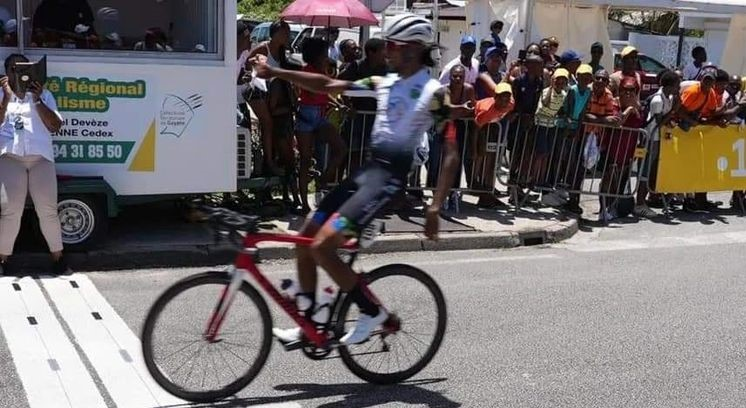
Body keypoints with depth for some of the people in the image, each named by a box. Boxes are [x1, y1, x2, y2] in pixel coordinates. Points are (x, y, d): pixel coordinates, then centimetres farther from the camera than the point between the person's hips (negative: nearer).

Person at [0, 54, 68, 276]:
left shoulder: (43, 94, 16)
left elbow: (55, 126, 5)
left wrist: (37, 100, -4)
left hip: (41, 155, 1)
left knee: (48, 210, -2)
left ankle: (58, 257, 7)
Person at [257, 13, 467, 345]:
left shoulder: (434, 92, -6)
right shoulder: (383, 84, 12)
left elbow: (452, 152, -9)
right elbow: (326, 85, 11)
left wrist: (435, 207, -15)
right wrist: (275, 72, 2)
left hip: (391, 178, -8)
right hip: (368, 170, 8)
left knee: (322, 247, -17)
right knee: (305, 240, 6)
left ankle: (372, 311, 0)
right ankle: (307, 323, 19)